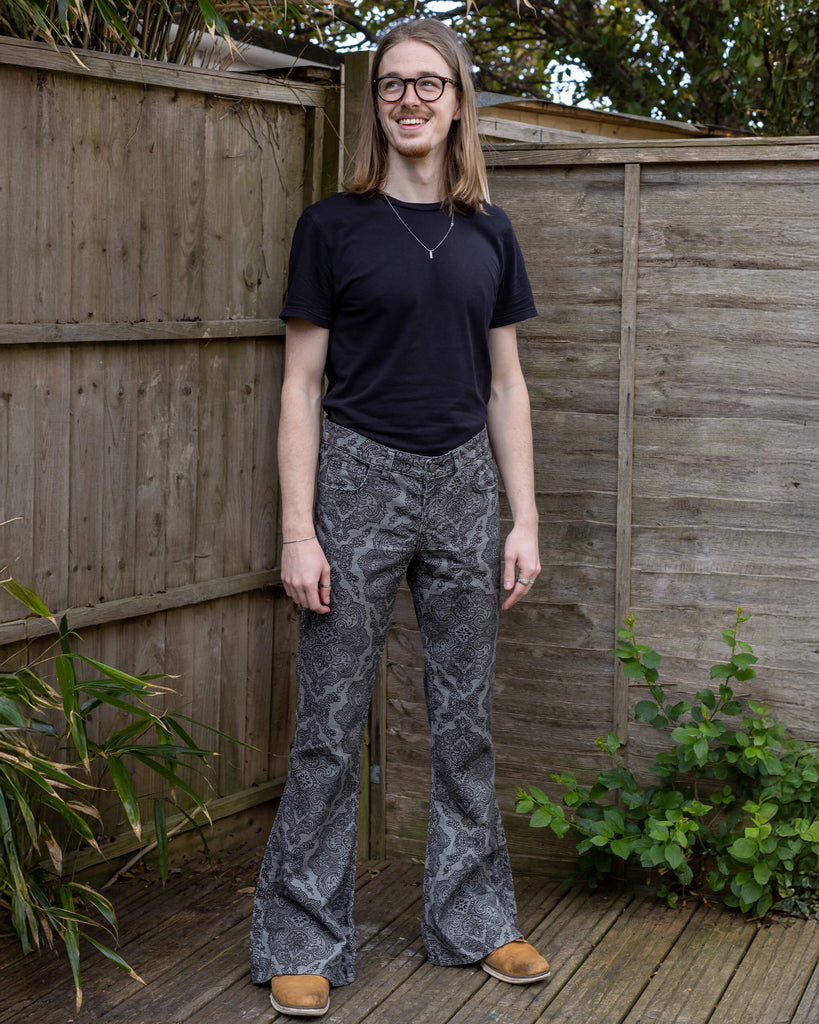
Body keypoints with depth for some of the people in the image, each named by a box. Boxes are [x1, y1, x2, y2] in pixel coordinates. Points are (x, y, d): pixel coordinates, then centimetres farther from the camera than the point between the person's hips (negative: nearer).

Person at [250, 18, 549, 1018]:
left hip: (462, 485, 4)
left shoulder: (488, 233, 8)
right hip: (360, 481, -3)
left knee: (465, 717, 11)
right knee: (330, 724, 0)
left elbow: (505, 383, 11)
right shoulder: (333, 225, -2)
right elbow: (302, 384, -3)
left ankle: (472, 919, 26)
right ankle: (303, 944, 11)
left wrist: (524, 519, 6)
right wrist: (297, 531, -9)